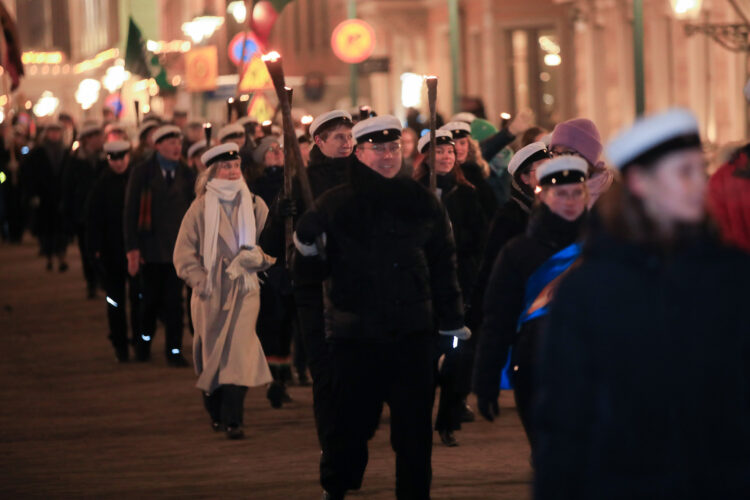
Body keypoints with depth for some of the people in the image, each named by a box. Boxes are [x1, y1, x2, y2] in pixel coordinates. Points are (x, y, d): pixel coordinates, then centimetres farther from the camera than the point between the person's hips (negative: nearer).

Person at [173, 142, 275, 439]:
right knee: (210, 353, 6)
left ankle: (233, 419, -13)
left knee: (239, 350, -12)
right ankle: (216, 412, 26)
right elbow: (184, 253, 3)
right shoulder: (201, 208, 2)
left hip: (244, 290, 0)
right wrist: (201, 282, -7)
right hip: (211, 293, 0)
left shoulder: (255, 206, 7)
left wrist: (257, 257, -9)